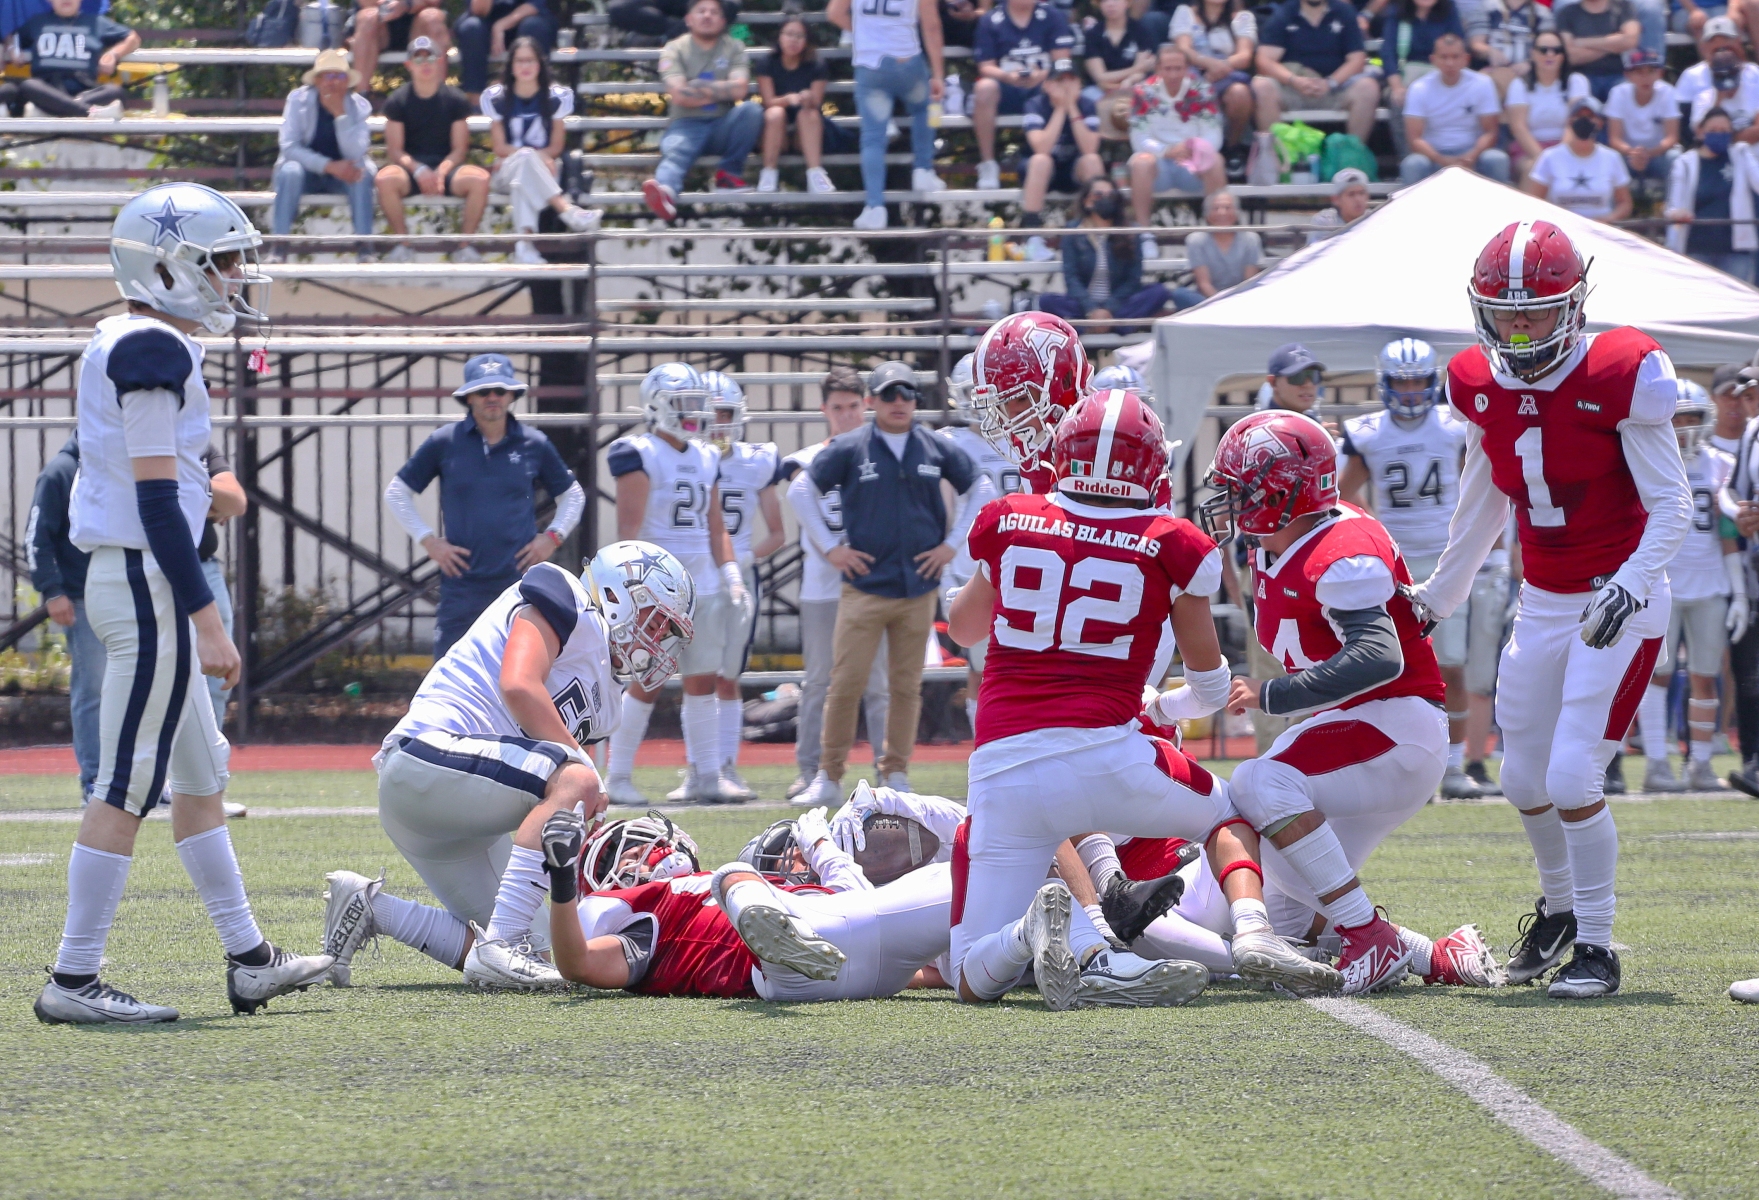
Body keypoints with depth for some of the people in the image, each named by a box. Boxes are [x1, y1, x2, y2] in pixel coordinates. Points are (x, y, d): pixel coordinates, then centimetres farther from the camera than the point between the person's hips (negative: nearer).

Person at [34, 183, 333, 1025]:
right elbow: (156, 494, -20)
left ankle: (248, 961, 22)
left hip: (126, 578, 11)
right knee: (127, 785, -7)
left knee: (199, 778, 15)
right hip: (148, 582, -11)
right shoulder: (154, 352, -16)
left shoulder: (119, 345, 14)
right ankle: (74, 980, -4)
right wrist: (206, 618, -19)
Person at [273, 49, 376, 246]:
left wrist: (340, 113, -29)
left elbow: (356, 154, -20)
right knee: (290, 171, -34)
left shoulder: (359, 106, -7)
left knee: (363, 172, -30)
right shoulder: (299, 99, -10)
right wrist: (330, 166, -30)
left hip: (341, 174, 1)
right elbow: (289, 147, -19)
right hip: (307, 170, -1)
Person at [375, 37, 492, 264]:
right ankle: (402, 244, -19)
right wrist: (418, 169, -21)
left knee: (479, 179, -32)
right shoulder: (398, 101, 3)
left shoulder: (455, 100, 5)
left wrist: (442, 171, -19)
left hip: (446, 167, 1)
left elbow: (459, 149, 2)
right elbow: (395, 151, -2)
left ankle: (466, 245, -16)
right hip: (410, 167, -1)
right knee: (386, 179, -36)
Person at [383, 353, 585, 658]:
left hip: (519, 581, 1)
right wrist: (428, 541, 2)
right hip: (462, 585, -1)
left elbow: (572, 495, 21)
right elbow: (397, 493, 11)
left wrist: (552, 537, 6)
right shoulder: (444, 443, 3)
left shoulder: (534, 444, 7)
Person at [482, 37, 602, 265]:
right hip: (505, 172, 0)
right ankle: (567, 210, -51)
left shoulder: (556, 97, 4)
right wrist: (538, 155, -17)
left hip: (543, 170, 0)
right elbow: (500, 147, -1)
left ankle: (524, 241, -54)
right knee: (525, 158, -36)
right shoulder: (496, 98, 3)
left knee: (523, 178, -37)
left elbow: (556, 147, 3)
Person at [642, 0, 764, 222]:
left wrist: (699, 87, -7)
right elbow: (679, 95, -11)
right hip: (687, 125, -2)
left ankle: (729, 173, -12)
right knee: (674, 152, -36)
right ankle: (665, 191, -72)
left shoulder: (734, 48, 9)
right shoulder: (675, 49, 3)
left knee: (751, 110, -28)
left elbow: (740, 88, -8)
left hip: (723, 127, 2)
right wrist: (722, 91, -4)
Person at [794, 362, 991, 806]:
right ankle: (829, 777, 0)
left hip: (919, 586, 2)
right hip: (864, 585, -2)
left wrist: (952, 544, 10)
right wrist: (831, 548, 2)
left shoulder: (936, 449, 7)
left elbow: (979, 489, 18)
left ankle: (896, 775, 13)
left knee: (907, 685, 6)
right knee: (845, 684, -6)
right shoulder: (849, 449, 0)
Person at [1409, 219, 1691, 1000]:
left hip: (1620, 607, -6)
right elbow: (1481, 508, 17)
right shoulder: (1483, 388, 0)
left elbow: (1672, 506, -15)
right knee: (1525, 780, 11)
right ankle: (1559, 907, 39)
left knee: (1573, 777, -15)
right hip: (1542, 607, 6)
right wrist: (1437, 597, 25)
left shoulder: (1616, 379, -18)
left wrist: (1632, 583, -31)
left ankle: (1596, 948, -2)